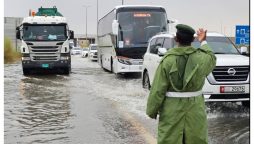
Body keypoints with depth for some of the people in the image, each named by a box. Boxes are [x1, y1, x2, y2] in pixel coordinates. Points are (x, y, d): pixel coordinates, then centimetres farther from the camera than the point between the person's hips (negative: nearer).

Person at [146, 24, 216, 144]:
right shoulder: (200, 58, -5)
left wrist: (152, 110, 1)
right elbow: (211, 59, 22)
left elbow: (158, 89, -10)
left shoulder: (168, 59, -12)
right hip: (195, 107, 2)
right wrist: (203, 42, 33)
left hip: (172, 108, -2)